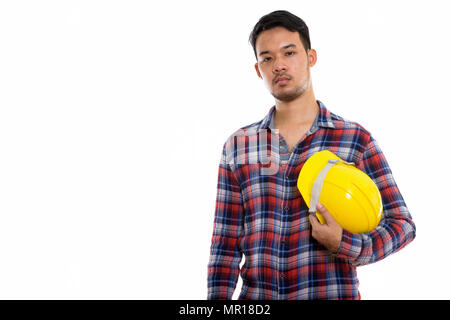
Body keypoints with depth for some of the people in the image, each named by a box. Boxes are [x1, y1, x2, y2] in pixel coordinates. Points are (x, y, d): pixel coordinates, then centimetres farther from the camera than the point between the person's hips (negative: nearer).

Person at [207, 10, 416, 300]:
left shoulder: (356, 140, -3)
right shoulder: (237, 146, 3)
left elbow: (402, 223, 0)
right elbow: (225, 246, 4)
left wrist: (345, 245, -16)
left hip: (333, 292, -2)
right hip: (256, 296, 2)